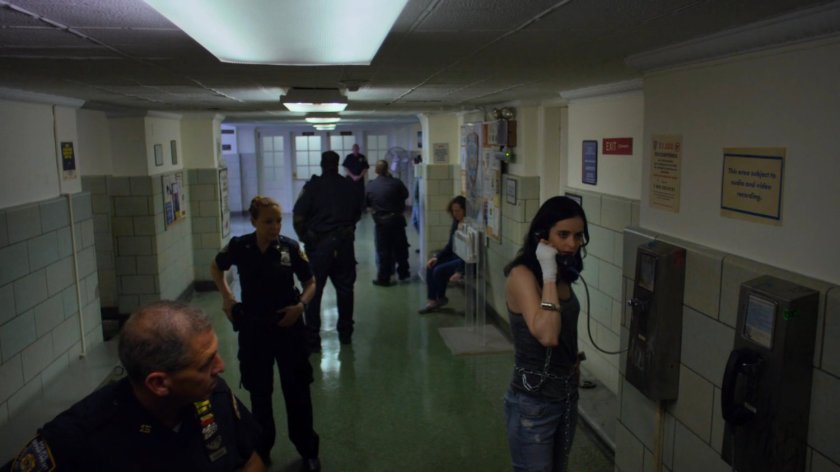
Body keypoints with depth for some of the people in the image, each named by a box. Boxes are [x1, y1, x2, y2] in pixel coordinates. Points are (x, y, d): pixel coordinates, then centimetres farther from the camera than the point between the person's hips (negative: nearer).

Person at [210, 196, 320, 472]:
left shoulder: (290, 247, -12)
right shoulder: (239, 246, -10)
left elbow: (310, 282, 1)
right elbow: (216, 268, 12)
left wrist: (301, 305, -16)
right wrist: (227, 297, -1)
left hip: (288, 326, -1)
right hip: (253, 328, 1)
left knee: (296, 389, 8)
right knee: (259, 391, 15)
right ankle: (262, 449, 36)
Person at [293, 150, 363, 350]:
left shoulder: (312, 186, -8)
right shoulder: (349, 186, 3)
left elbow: (298, 218, -12)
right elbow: (357, 214, 12)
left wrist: (304, 237, 3)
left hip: (318, 244, -3)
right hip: (344, 243, 3)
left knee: (313, 291, 4)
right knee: (345, 289, 15)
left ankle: (313, 339, 4)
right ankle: (345, 332, 25)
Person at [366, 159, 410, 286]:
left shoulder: (371, 185, -5)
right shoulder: (396, 183, -9)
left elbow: (367, 203, 5)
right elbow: (405, 194, 7)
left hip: (380, 221, 0)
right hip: (397, 219, 0)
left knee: (383, 250, 6)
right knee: (400, 247, 15)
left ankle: (384, 278, 9)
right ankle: (403, 273, 25)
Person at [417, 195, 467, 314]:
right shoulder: (456, 222, 4)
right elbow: (450, 245, 11)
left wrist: (459, 271, -30)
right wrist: (437, 257, -2)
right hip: (455, 256, 9)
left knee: (439, 270, -20)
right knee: (431, 267, -7)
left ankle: (441, 298, 6)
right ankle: (432, 301, -4)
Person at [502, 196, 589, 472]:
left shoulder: (563, 274, 4)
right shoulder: (522, 275, -21)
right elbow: (547, 335, -32)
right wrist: (549, 275, -29)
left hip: (566, 395, 8)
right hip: (533, 402, -8)